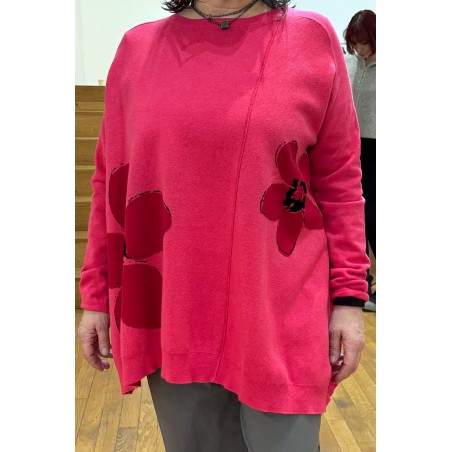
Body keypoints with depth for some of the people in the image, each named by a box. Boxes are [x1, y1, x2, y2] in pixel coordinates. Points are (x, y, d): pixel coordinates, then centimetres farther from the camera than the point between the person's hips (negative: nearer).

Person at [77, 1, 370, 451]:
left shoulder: (313, 36, 0)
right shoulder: (138, 46, 5)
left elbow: (339, 182, 0)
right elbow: (110, 184, 7)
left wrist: (349, 297, -3)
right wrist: (97, 296, 7)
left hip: (280, 319, -1)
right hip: (168, 317, 3)